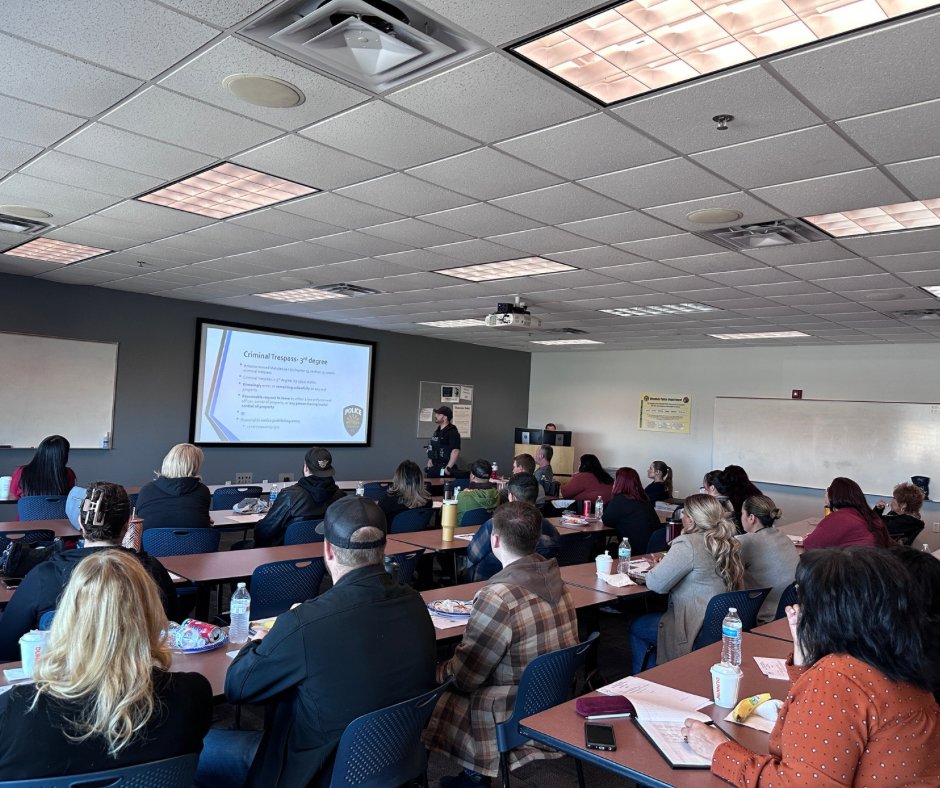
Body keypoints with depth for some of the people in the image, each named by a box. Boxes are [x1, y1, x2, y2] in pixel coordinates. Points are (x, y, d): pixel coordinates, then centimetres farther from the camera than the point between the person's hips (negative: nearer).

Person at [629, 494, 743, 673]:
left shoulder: (688, 544, -20)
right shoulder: (727, 543, 6)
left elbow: (656, 584, -19)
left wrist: (654, 569, 3)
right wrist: (662, 567, 14)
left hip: (697, 631, -9)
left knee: (635, 627, 15)